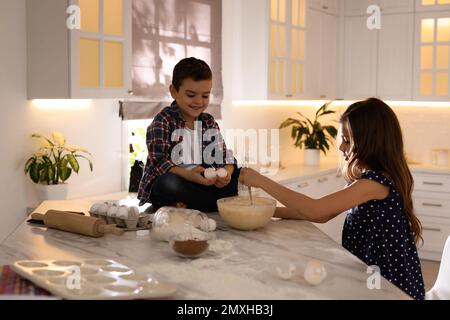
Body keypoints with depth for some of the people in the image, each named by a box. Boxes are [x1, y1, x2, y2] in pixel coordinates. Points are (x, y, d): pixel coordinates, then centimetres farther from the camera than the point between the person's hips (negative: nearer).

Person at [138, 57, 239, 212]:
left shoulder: (209, 122, 10)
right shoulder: (163, 121, -7)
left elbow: (223, 156, 4)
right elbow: (159, 161, -18)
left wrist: (226, 173, -21)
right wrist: (188, 175, -35)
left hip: (202, 182, 5)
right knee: (168, 184, -38)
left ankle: (188, 204, -18)